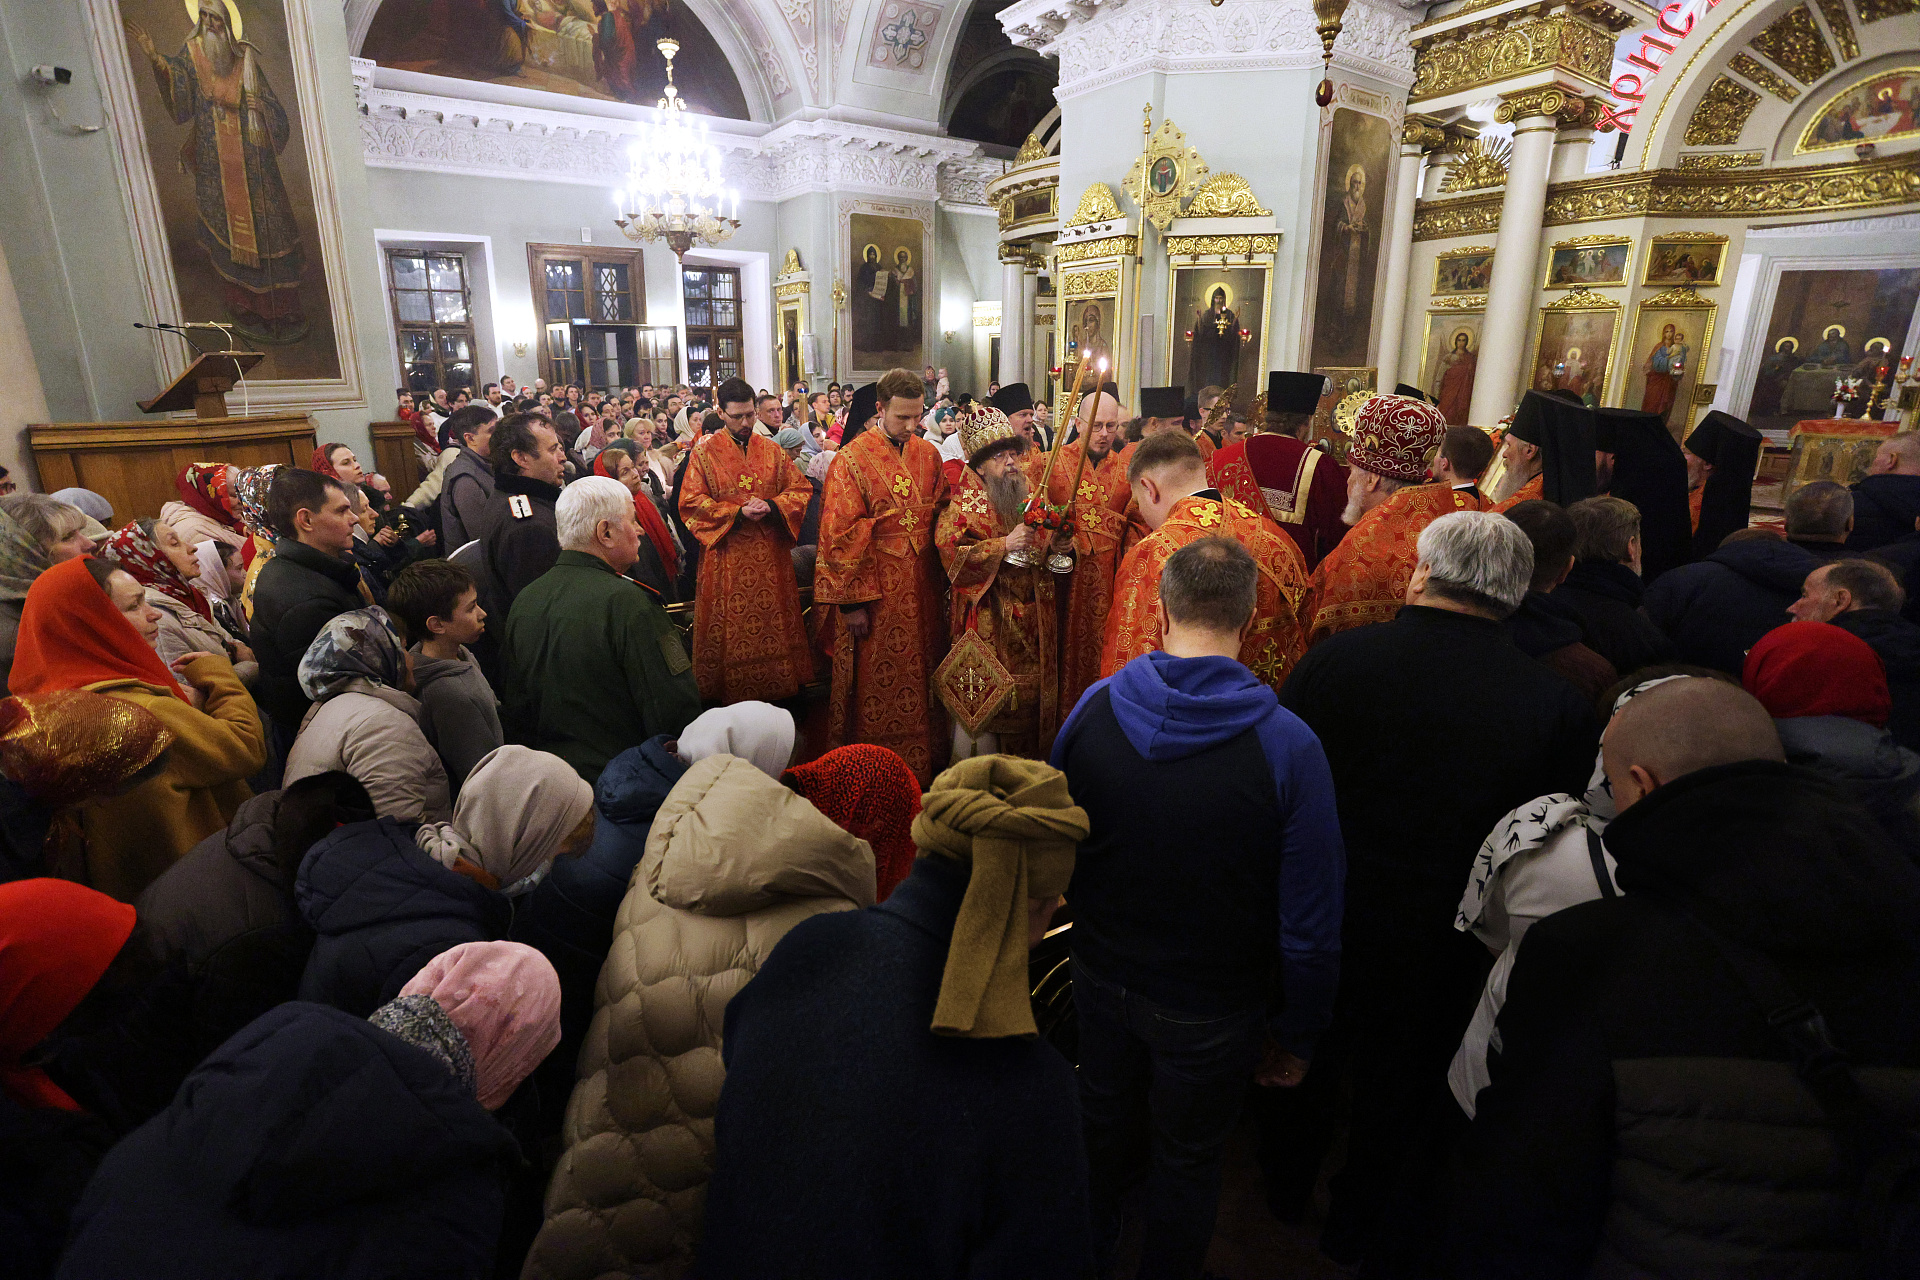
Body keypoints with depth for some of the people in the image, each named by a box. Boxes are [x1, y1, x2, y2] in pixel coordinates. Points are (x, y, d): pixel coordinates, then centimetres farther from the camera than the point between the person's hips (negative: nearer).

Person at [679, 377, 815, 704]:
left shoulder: (771, 450, 8)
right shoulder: (705, 452, 0)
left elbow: (801, 489, 7)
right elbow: (691, 503, -6)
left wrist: (771, 506, -12)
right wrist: (737, 513, -16)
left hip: (771, 554, 3)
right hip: (727, 554, -3)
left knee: (774, 622, 8)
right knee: (731, 629, 2)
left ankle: (777, 694, 20)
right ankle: (732, 698, 13)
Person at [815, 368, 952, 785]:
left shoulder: (929, 455, 6)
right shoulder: (852, 460, -9)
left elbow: (941, 516, 12)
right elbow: (839, 534, -11)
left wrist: (942, 578, 1)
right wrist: (852, 601, -13)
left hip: (921, 587, 5)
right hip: (874, 589, -5)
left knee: (921, 675, 13)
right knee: (876, 684, 5)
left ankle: (923, 770, 29)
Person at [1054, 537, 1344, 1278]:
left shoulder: (1095, 707, -16)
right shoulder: (1286, 745, -25)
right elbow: (1312, 919, -17)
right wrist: (1299, 1033, -1)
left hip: (1102, 981, 4)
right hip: (1210, 1011, -3)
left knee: (1102, 1121, 29)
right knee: (1187, 1161, 22)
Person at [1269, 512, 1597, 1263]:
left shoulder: (1336, 658, -20)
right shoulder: (1557, 703, -19)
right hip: (1440, 947, 0)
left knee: (1308, 1056, 27)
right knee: (1396, 1086, 25)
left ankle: (1288, 1186, 52)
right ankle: (1354, 1226, 48)